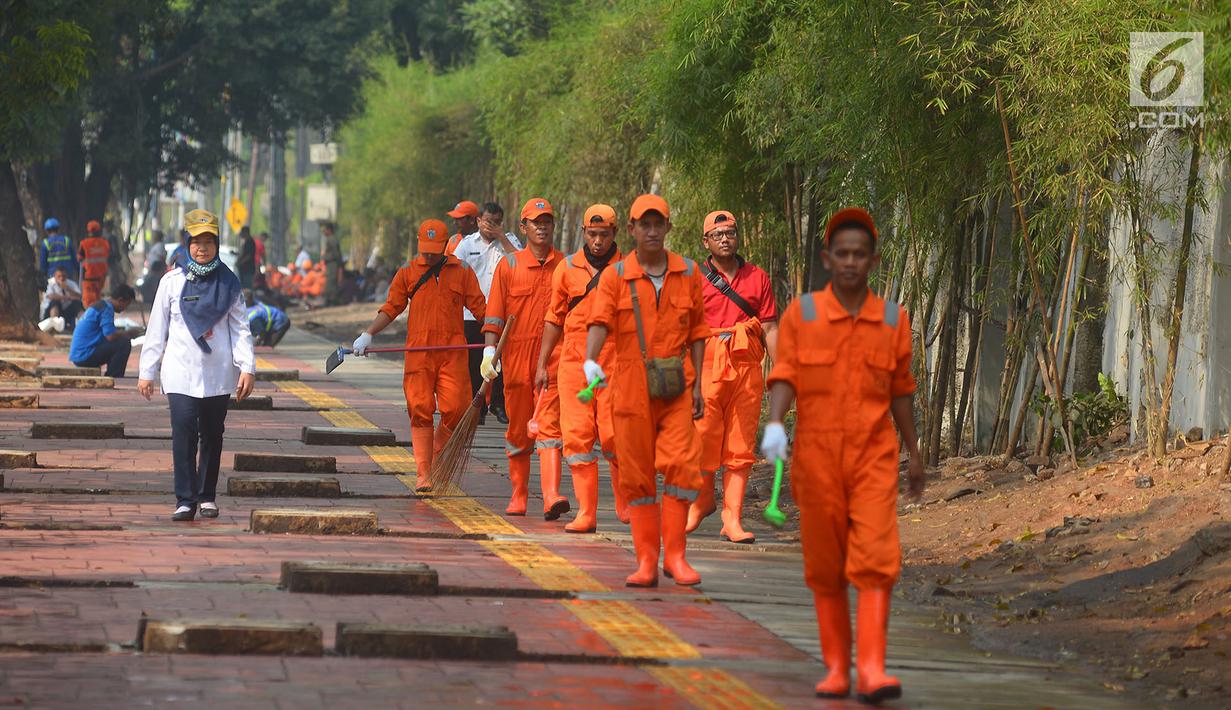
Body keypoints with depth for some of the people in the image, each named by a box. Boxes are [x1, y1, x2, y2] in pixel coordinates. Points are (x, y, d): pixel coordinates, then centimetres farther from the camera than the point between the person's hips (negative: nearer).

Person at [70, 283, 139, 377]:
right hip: (85, 356, -10)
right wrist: (129, 332, -6)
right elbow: (110, 336, -22)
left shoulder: (99, 305, 17)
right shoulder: (107, 308, -13)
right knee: (124, 343, -15)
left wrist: (127, 332, 16)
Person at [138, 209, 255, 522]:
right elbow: (157, 329, 6)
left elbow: (240, 326, 5)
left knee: (212, 435, 8)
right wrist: (147, 372, 5)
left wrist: (247, 367, -4)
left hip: (219, 373, 2)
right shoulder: (172, 281, 3)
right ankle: (185, 500, -13)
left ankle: (207, 496, 20)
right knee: (184, 432, -13)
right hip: (181, 371, -1)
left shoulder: (228, 282, 5)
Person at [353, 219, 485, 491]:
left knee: (455, 408, -9)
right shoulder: (408, 273, 11)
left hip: (452, 352, 0)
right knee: (420, 412, -6)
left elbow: (479, 307, 10)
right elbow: (391, 308, 12)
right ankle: (423, 474, -3)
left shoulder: (462, 271, 10)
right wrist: (368, 334, 2)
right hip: (418, 353, 0)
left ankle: (439, 456, 16)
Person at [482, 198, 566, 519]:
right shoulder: (508, 265, 5)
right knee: (518, 430, 10)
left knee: (548, 426, -13)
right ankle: (518, 495, 24)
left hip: (553, 359, -1)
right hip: (517, 357, 1)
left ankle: (551, 496, -24)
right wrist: (489, 351, -11)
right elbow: (494, 314, 1)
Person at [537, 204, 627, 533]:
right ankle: (586, 512, 0)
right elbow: (554, 319, 16)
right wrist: (542, 364, 14)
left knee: (613, 436, -7)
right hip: (573, 363, 2)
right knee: (577, 435, -3)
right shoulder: (568, 268, 9)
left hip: (614, 363, -2)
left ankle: (625, 503, 13)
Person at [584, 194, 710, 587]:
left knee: (681, 465, -10)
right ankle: (646, 561, 8)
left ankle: (675, 554, -2)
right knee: (637, 475, 2)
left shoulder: (689, 274, 8)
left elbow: (697, 332, 11)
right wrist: (590, 361, -30)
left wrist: (697, 385, 6)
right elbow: (600, 322, -11)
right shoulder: (615, 277, 3)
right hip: (631, 387, 0)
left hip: (676, 388, 1)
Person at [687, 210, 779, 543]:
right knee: (704, 439, -3)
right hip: (707, 366, -2)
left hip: (747, 368, 2)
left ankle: (732, 519, 1)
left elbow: (770, 328, 11)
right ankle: (702, 499, 23)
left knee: (741, 447, -1)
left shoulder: (758, 278, 12)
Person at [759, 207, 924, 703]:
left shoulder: (893, 319, 2)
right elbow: (783, 380, -10)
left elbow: (900, 390, 12)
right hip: (817, 458, 0)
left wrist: (915, 454, 16)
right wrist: (774, 427, -29)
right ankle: (837, 668, 18)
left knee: (875, 559, -14)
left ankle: (872, 671, -20)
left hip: (873, 459, 0)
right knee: (826, 568, 6)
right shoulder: (801, 314, -3)